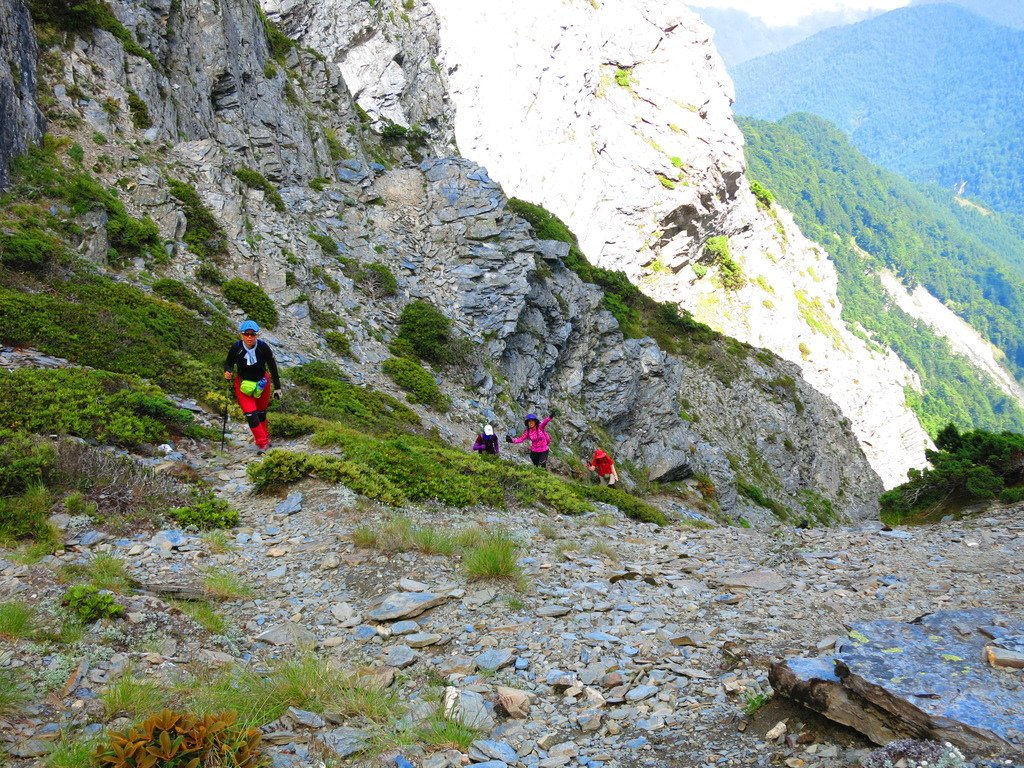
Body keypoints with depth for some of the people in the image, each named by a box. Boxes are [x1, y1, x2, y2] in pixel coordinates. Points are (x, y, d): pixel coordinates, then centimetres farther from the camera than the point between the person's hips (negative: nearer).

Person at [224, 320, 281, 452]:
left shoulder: (263, 347, -23)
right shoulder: (236, 348, -22)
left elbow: (272, 367, -11)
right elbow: (228, 363, -4)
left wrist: (277, 387, -8)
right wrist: (227, 373, -26)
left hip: (262, 383, 1)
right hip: (243, 385, -1)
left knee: (261, 412, 18)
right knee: (250, 414, -11)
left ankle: (263, 436, 41)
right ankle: (263, 443, 0)